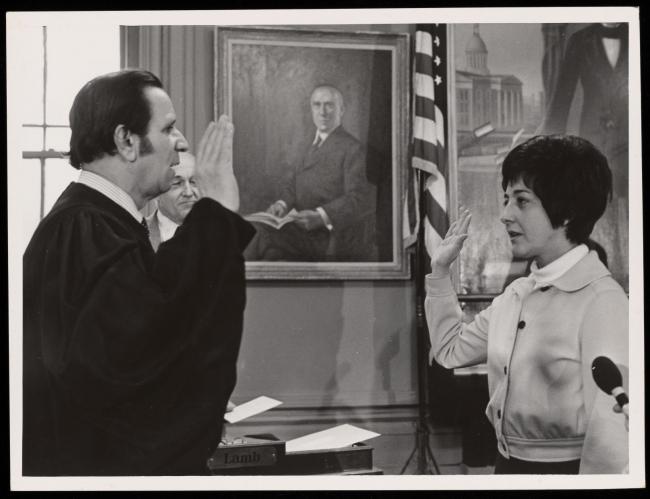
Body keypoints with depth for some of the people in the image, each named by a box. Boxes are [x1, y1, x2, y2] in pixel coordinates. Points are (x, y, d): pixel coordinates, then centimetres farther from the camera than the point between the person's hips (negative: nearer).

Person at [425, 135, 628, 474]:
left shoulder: (602, 301, -17)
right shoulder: (515, 294, 6)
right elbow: (451, 351, 20)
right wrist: (440, 270, 13)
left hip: (565, 467, -7)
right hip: (507, 465, 7)